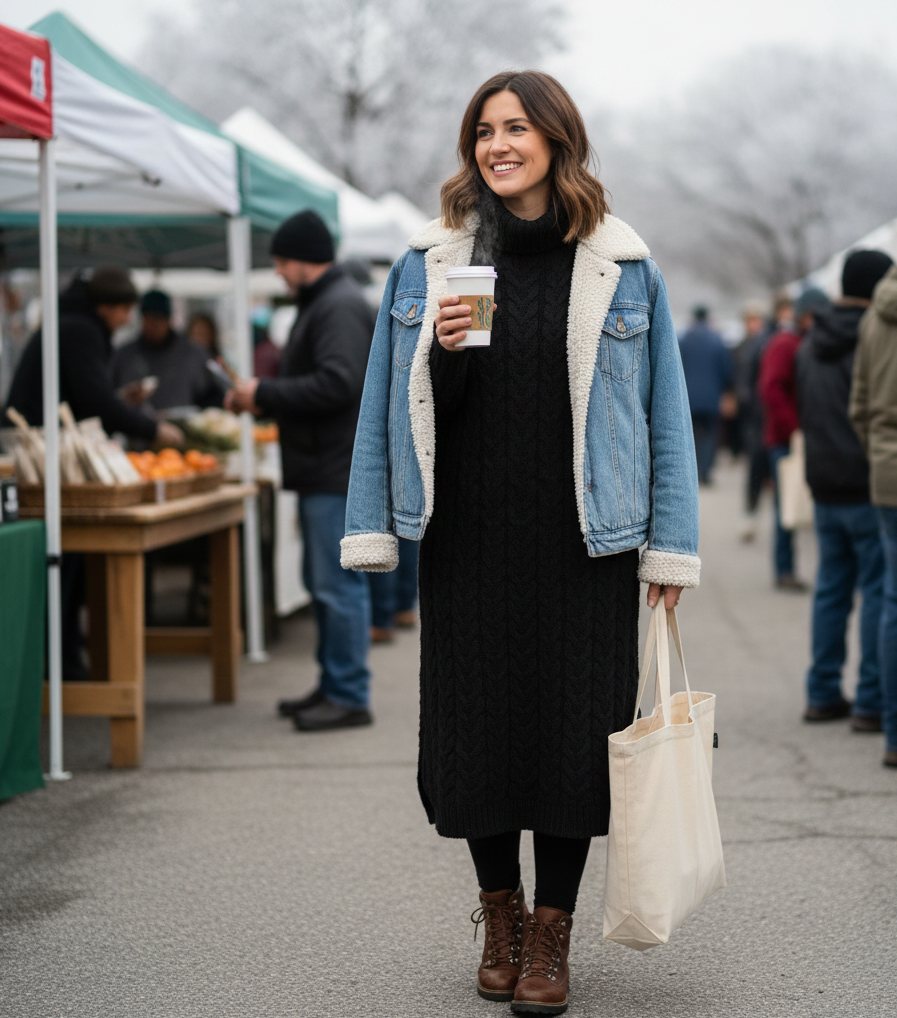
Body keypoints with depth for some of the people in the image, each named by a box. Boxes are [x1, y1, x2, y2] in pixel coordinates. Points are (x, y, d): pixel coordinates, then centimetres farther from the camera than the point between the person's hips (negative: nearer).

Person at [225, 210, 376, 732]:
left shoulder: (341, 307, -14)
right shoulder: (323, 302, 20)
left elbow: (336, 384, -25)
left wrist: (265, 394, -17)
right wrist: (265, 397, 11)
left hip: (337, 471, -11)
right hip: (323, 470, 11)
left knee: (338, 583, -8)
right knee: (324, 581, 15)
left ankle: (349, 696, -5)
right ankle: (334, 687, 22)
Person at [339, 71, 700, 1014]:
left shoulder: (620, 266, 0)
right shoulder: (430, 264, 3)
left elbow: (662, 406, 2)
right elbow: (395, 405, 8)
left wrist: (669, 545, -2)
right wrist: (443, 349, -14)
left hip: (580, 541, -1)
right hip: (467, 536, 1)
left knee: (573, 728, 2)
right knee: (477, 726, 7)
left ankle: (551, 934, 16)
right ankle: (500, 917, 26)